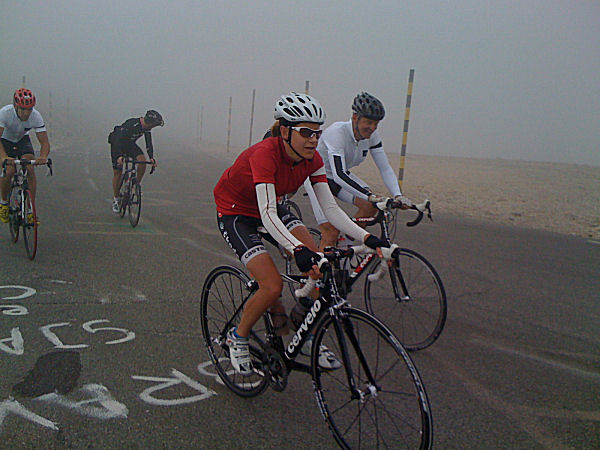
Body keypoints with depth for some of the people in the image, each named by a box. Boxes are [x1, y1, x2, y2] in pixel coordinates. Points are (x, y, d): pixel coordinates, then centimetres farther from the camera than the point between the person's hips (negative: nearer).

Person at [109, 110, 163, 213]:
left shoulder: (147, 127, -14)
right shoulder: (131, 124, -35)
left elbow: (148, 142, -8)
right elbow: (120, 140, -38)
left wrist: (151, 157, -19)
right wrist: (119, 156, -48)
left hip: (130, 144, 6)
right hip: (117, 143, -5)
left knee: (143, 160, -21)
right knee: (117, 173, -3)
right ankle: (115, 199, 11)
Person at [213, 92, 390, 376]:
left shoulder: (312, 160, -13)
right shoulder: (265, 154, -33)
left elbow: (330, 208, -15)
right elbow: (268, 215, -42)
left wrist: (366, 238, -28)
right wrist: (299, 250, -57)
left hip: (268, 208, 6)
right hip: (234, 212, -6)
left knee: (317, 263, -15)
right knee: (273, 286, -21)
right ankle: (238, 337, 8)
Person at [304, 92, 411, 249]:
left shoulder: (372, 136, -13)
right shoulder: (337, 132, -33)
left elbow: (385, 168, -12)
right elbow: (339, 175, -42)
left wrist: (398, 195, -29)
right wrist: (370, 196, -51)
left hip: (342, 176, 6)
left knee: (370, 206, -15)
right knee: (331, 231, -17)